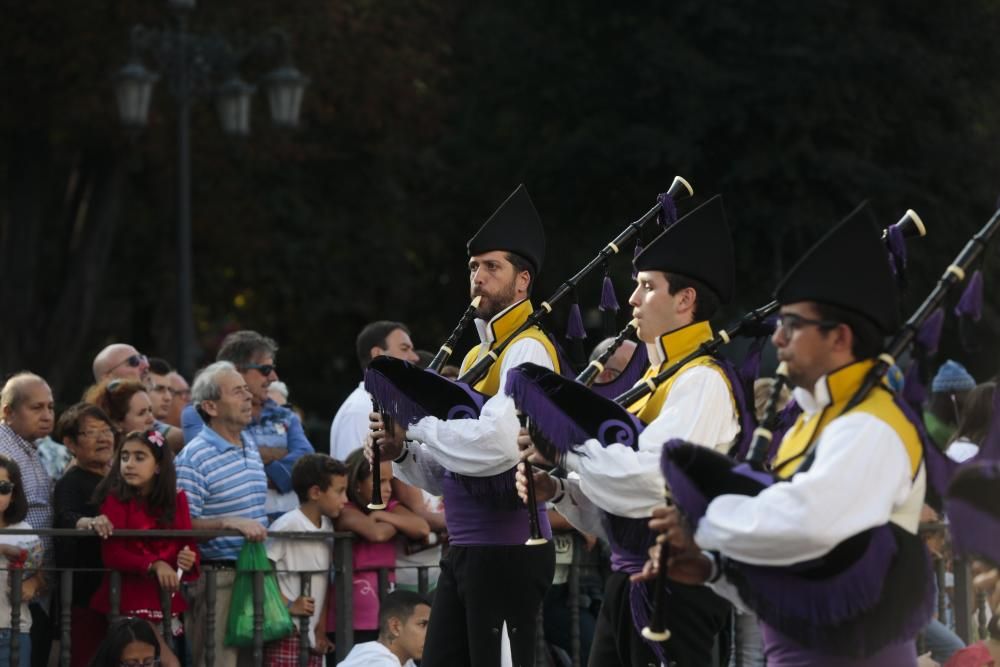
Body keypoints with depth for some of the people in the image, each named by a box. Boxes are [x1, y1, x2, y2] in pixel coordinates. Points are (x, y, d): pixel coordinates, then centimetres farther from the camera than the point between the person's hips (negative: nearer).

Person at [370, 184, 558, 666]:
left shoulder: (527, 351, -11)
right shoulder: (479, 354, 19)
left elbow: (497, 446, -27)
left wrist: (416, 422, -14)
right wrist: (402, 451, 3)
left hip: (507, 550, -10)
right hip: (465, 550, 10)